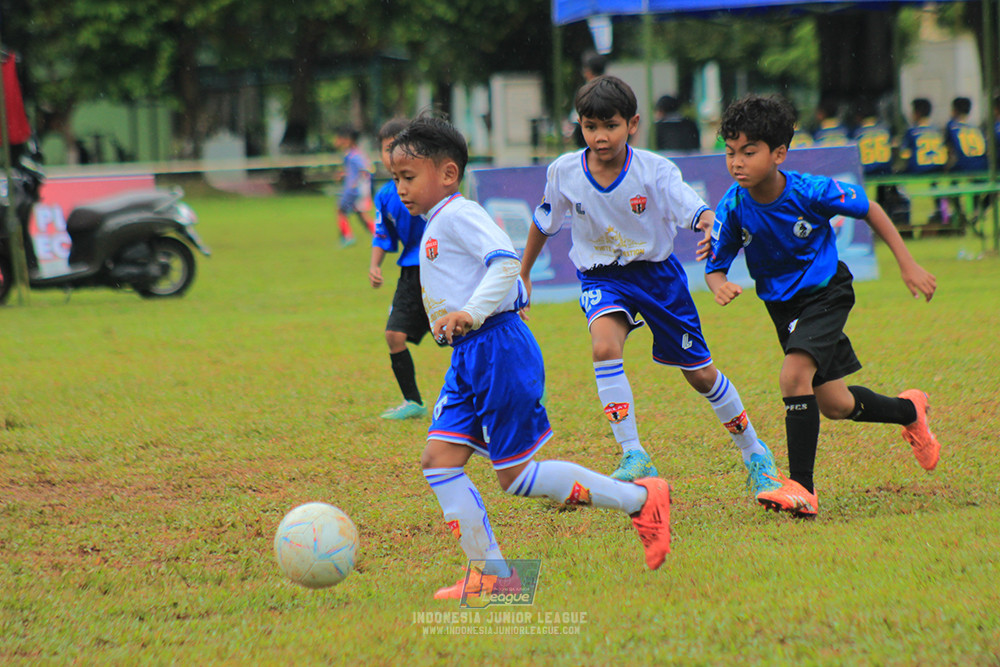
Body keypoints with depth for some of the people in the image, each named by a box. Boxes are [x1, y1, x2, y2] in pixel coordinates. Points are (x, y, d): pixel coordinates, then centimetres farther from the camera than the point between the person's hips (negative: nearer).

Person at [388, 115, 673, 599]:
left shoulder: (459, 215, -10)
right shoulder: (436, 227, 20)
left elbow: (505, 261, -24)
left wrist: (471, 313, -32)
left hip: (496, 351, -10)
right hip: (469, 359, 10)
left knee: (515, 476, -6)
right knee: (438, 459, -1)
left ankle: (639, 500, 4)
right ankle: (492, 573, -1)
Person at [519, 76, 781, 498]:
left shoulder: (655, 170, -19)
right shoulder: (564, 172, -11)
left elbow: (694, 209, -30)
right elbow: (544, 223, 7)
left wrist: (709, 226, -53)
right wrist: (522, 275, 16)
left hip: (656, 272, -1)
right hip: (601, 277, 1)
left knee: (700, 374, 9)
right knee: (605, 347, -31)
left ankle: (754, 452, 32)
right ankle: (634, 459, -29)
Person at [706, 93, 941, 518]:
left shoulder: (810, 192, -24)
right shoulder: (733, 207, -18)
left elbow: (868, 209, -7)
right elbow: (715, 265, -8)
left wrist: (907, 264, -6)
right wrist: (720, 286, -33)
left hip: (826, 292, -4)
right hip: (782, 304, 4)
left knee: (794, 375, -27)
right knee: (834, 405, 12)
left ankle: (802, 487, -21)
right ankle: (909, 411, 42)